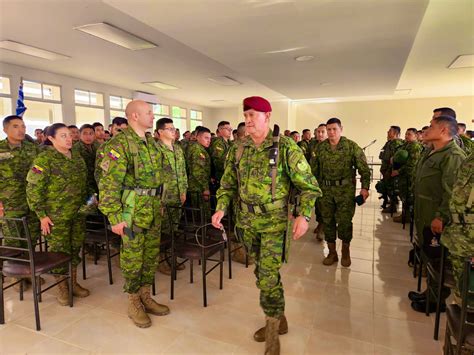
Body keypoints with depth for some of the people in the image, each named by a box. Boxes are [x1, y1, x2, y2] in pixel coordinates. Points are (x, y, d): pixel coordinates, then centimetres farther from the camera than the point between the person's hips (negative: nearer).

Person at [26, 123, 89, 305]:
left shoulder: (77, 157, 7)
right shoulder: (44, 159, -11)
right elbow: (33, 189, -12)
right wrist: (42, 215, -14)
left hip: (78, 213, 5)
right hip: (56, 215, -5)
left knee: (75, 249, 13)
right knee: (59, 251, 6)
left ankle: (74, 283, 29)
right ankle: (62, 288, 23)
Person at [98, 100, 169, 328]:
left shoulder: (151, 142, 12)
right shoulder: (120, 143, -13)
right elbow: (109, 183, -16)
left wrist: (160, 205, 18)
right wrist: (114, 217, -18)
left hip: (154, 209, 8)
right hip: (133, 210, -7)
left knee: (151, 256, 15)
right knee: (132, 258, 6)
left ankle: (145, 296, 32)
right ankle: (133, 303, 24)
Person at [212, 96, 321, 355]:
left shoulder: (285, 147, -10)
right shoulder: (237, 149, 3)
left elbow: (308, 185, -8)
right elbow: (228, 183, 9)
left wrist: (304, 215, -21)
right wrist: (221, 208, -7)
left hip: (274, 222, -5)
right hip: (247, 221, 5)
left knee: (268, 277, -5)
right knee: (262, 273, 17)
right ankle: (279, 320, 39)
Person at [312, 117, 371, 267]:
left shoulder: (352, 146, -5)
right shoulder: (320, 147, 4)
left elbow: (363, 168, -5)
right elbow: (314, 169, 11)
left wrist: (365, 187, -13)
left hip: (346, 190, -3)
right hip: (325, 190, 3)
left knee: (345, 221, 1)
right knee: (328, 221, 9)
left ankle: (346, 252, 25)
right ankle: (332, 253, 26)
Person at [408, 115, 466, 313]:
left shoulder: (453, 156, -18)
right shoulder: (432, 153, 14)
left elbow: (452, 191, -26)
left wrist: (440, 217, -26)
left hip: (436, 221, -9)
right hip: (425, 217, 10)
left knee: (438, 260, 5)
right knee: (428, 255, 19)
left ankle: (438, 300, 21)